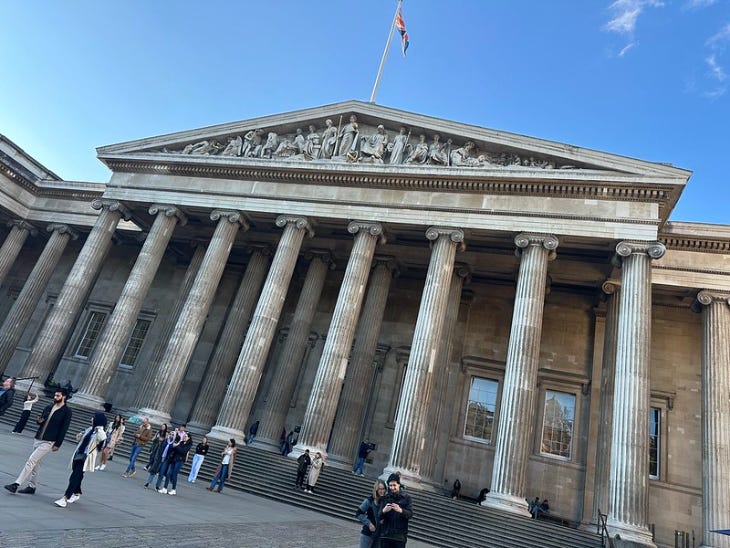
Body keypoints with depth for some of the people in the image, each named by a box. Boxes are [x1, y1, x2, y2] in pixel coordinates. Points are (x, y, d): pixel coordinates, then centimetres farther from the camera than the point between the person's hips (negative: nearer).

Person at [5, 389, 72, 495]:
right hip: (38, 439, 7)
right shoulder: (49, 407, 9)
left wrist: (58, 444, -13)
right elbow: (41, 420, 20)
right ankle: (32, 487, 23)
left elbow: (64, 428, -10)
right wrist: (39, 421, -4)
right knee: (36, 463, 13)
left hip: (49, 442, -7)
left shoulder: (66, 411, -9)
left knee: (31, 460, -13)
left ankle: (16, 484, -9)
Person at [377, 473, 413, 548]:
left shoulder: (406, 497, 2)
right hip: (385, 534, 2)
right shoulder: (385, 498, 6)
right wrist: (383, 511, -24)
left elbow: (410, 514, -7)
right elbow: (379, 516, 0)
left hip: (400, 536, -2)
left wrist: (400, 510, -28)